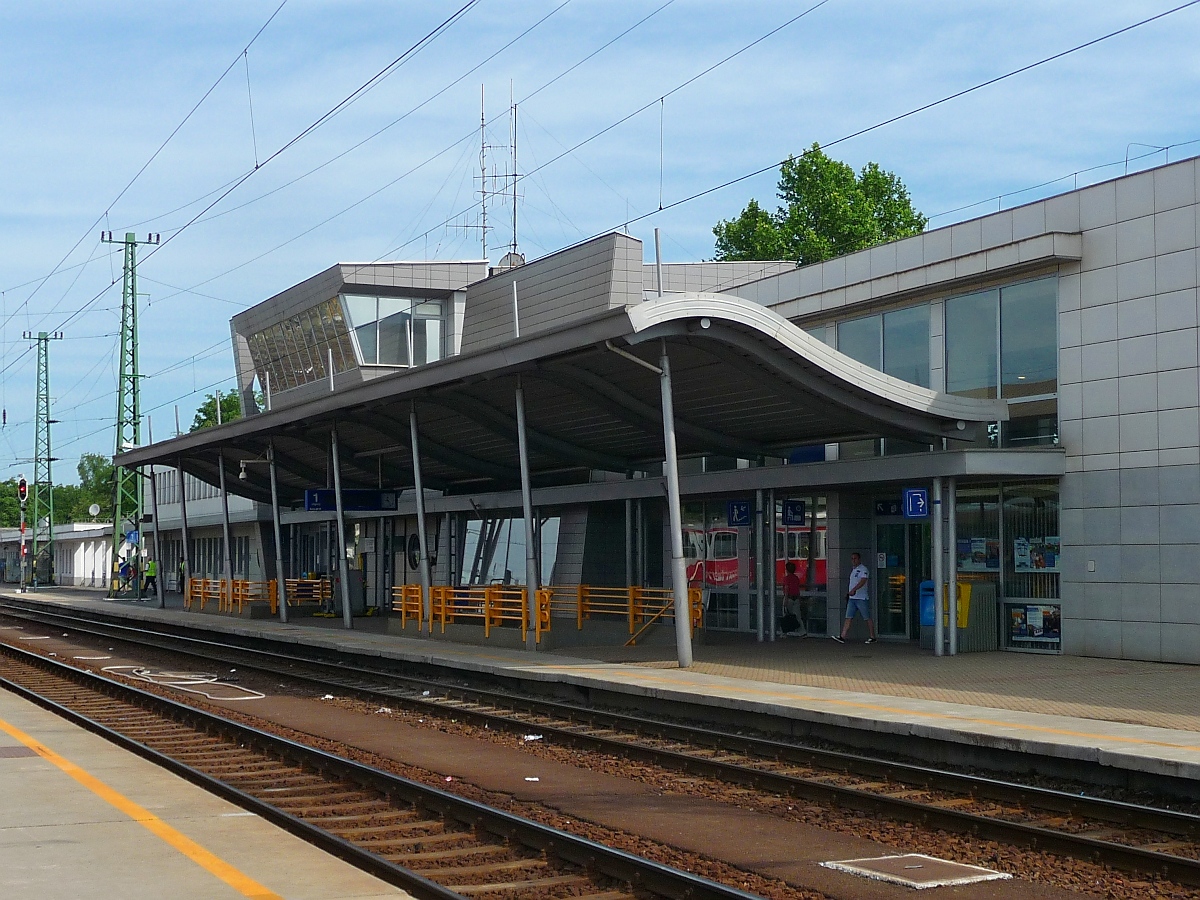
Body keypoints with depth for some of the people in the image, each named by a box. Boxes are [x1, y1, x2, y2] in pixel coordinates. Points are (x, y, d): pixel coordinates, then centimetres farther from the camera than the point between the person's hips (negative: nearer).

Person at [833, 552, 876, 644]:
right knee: (848, 618, 0)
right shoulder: (853, 569, 18)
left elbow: (863, 581, -25)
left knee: (867, 618, 0)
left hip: (861, 598, -8)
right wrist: (849, 593, 21)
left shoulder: (863, 569, -10)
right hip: (852, 598, 8)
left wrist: (853, 590, -35)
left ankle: (872, 637, 7)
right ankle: (842, 637, -5)